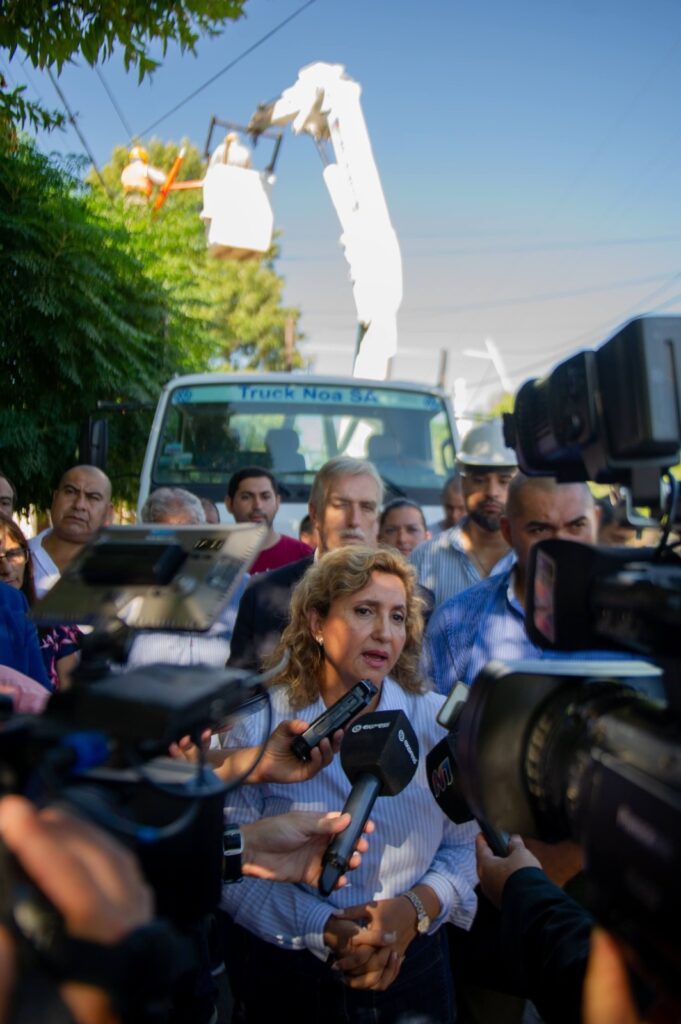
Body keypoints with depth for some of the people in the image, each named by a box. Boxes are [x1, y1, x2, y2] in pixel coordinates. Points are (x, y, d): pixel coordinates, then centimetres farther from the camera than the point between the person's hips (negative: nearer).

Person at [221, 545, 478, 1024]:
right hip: (290, 975, -1)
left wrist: (415, 909, -18)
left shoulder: (438, 721, -3)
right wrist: (326, 930, -21)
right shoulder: (258, 727, -10)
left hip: (415, 968, 2)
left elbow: (463, 847, -1)